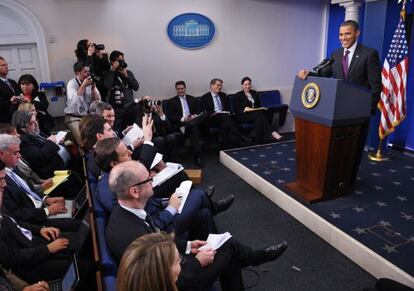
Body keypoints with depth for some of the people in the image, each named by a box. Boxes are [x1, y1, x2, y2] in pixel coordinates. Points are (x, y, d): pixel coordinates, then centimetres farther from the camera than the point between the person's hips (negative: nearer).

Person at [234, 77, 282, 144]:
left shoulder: (254, 93, 19)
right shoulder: (238, 95, 5)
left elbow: (258, 105, 20)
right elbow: (236, 110, -3)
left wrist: (262, 108, -4)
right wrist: (244, 109, -22)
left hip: (255, 114, 4)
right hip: (243, 116, -4)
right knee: (259, 115, -33)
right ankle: (273, 133, -38)